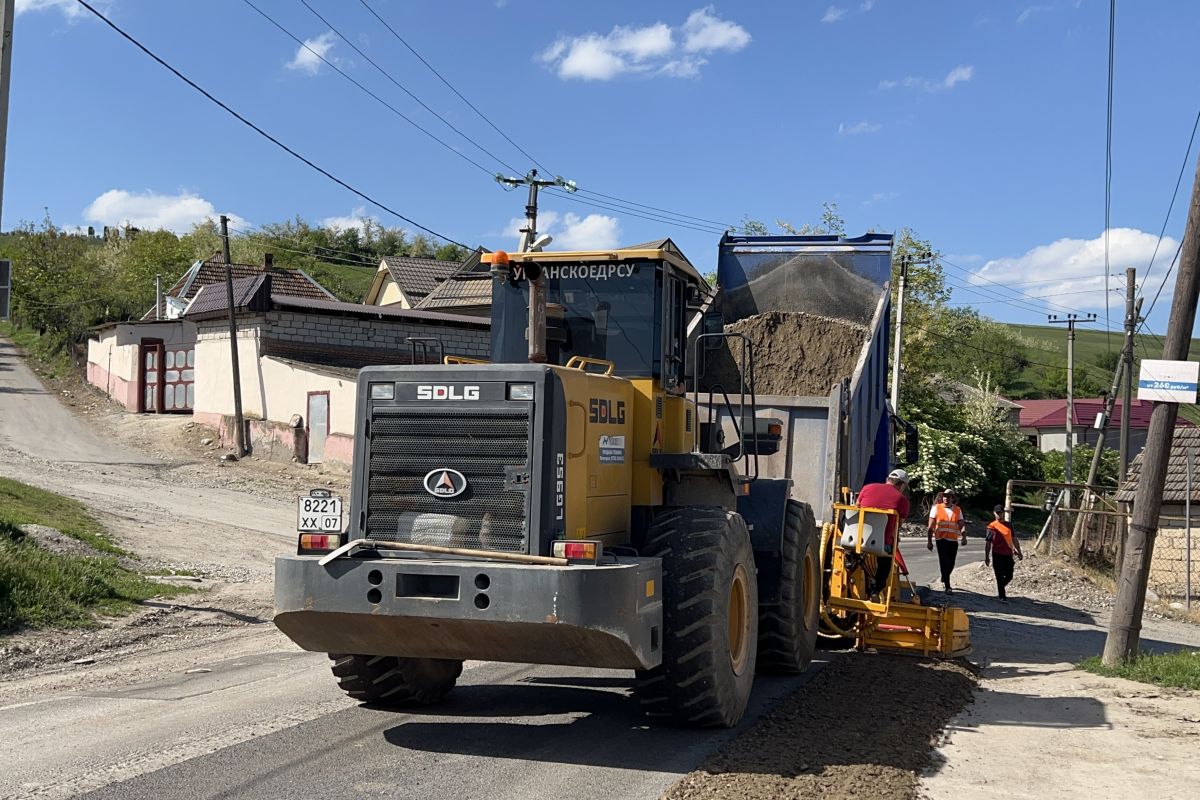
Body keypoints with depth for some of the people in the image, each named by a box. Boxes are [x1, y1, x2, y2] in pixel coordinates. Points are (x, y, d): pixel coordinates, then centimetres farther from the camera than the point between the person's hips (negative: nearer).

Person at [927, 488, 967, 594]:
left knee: (951, 564, 9)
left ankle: (944, 579, 37)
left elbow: (961, 525, 3)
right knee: (944, 562, -10)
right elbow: (931, 526, 2)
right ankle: (947, 586, -5)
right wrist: (930, 541, -2)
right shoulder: (936, 508, 2)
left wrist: (964, 536, -15)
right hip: (941, 540, -3)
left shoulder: (957, 510, 10)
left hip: (953, 540, 3)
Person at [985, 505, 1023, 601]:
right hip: (997, 554, -4)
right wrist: (986, 557, -1)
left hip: (1008, 554, 4)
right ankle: (1002, 596, 4)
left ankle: (999, 589, 32)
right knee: (1000, 576, -2)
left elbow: (1014, 539, 14)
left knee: (1009, 576, 8)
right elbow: (988, 543, 1)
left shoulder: (1009, 525, 11)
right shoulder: (992, 526, 0)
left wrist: (1019, 552, 8)